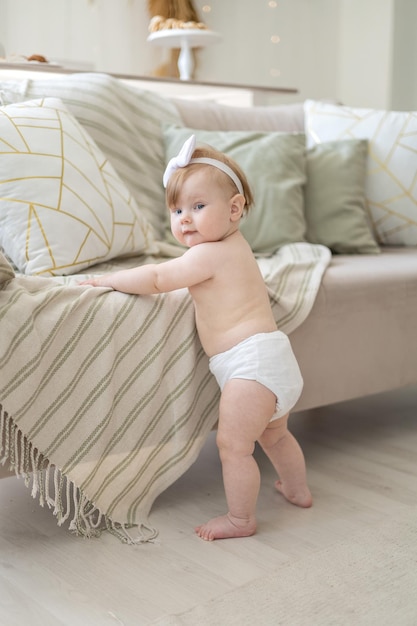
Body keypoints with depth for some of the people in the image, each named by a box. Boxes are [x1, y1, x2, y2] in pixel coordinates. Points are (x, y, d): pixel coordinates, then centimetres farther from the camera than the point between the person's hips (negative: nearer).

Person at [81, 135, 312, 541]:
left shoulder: (208, 255, -13)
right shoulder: (235, 245, 17)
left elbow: (156, 279, -10)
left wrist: (109, 279, 0)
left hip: (251, 363, -11)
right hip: (277, 358, 11)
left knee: (233, 444, 0)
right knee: (273, 435, 28)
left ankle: (240, 519, 13)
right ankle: (297, 490, 45)